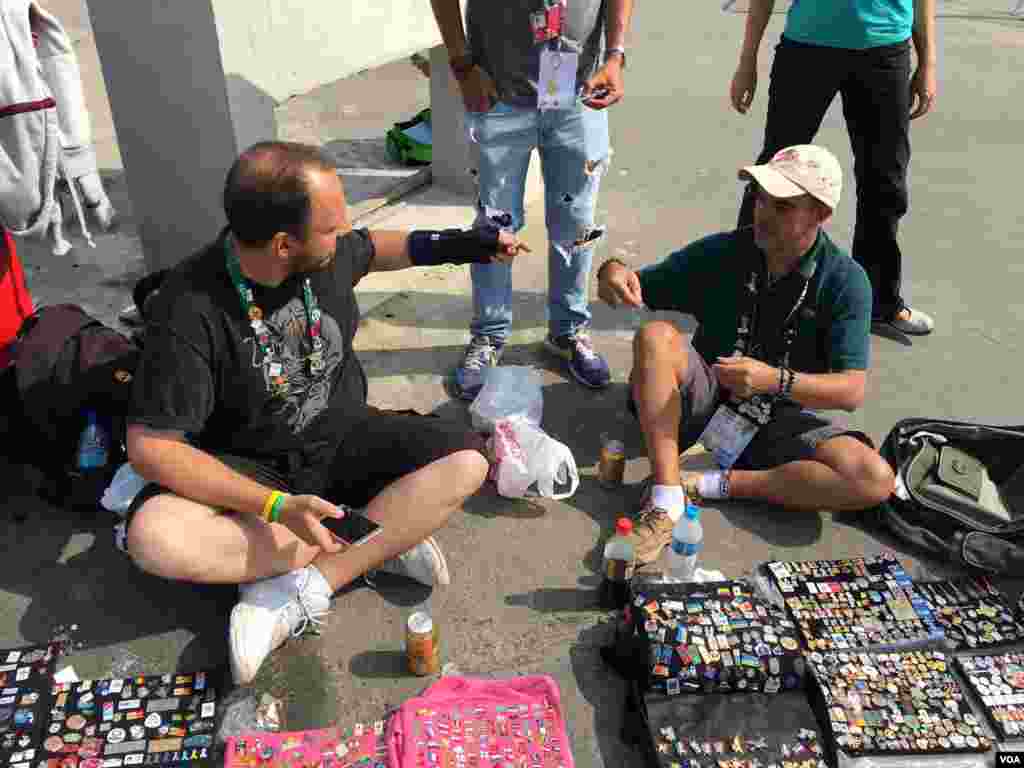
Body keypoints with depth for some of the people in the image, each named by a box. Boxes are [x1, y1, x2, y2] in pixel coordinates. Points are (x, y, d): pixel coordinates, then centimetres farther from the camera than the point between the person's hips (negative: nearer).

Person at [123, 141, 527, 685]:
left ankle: (300, 594, -23)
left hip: (341, 437, 4)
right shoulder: (187, 314, -25)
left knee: (464, 461, -20)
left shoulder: (331, 252, -10)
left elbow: (368, 250, 17)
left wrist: (454, 244, 10)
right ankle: (382, 544, -22)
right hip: (248, 467, -3)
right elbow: (149, 446, -22)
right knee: (153, 537, -32)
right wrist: (277, 506, -31)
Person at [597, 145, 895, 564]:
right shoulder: (721, 252, -5)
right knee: (655, 336, -28)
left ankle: (717, 484, -20)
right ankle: (666, 496, -31)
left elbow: (852, 391, -15)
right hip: (707, 401, 1)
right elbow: (640, 290, -1)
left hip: (784, 418, 0)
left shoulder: (845, 282, -10)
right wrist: (614, 272, -26)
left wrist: (776, 380, -32)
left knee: (875, 479, -25)